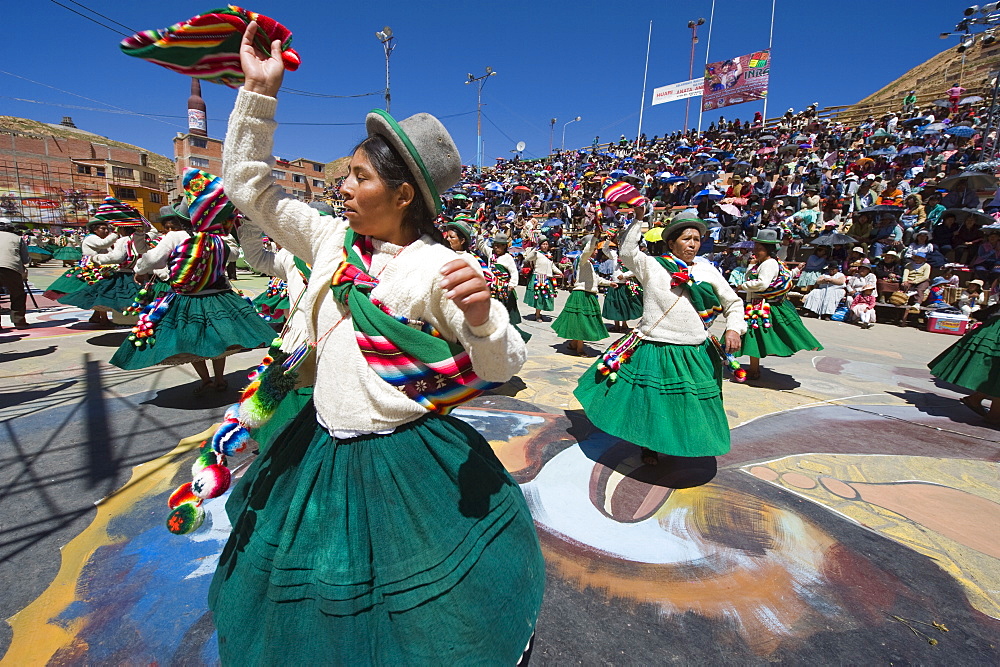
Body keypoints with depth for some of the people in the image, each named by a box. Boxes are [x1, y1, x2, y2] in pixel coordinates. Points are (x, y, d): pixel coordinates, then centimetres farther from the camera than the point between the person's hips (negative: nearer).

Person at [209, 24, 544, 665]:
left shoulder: (439, 267, -17)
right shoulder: (332, 240, -1)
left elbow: (504, 366, -19)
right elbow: (249, 184, 8)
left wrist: (481, 314, -40)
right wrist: (259, 92, 2)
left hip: (409, 460, -5)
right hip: (322, 445, 6)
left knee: (410, 601, 17)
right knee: (320, 591, 27)